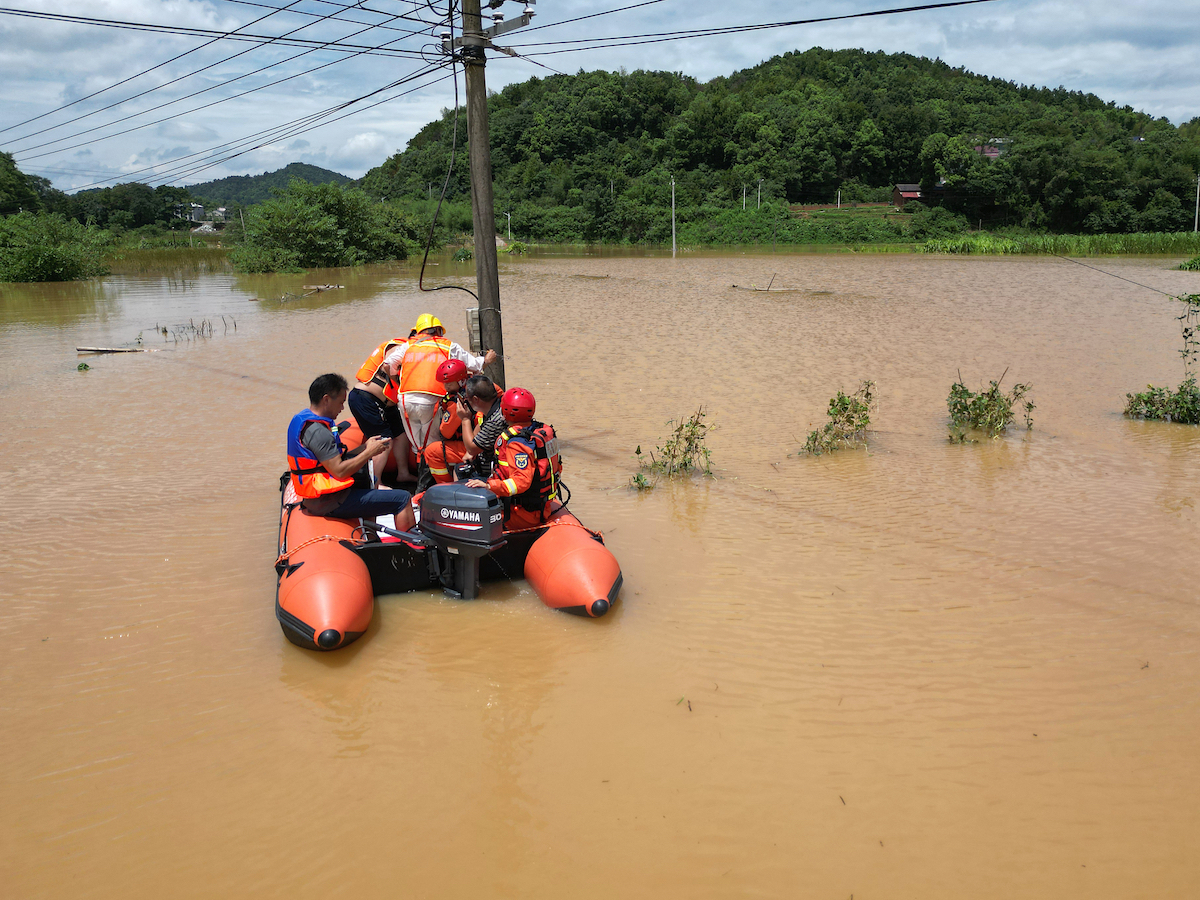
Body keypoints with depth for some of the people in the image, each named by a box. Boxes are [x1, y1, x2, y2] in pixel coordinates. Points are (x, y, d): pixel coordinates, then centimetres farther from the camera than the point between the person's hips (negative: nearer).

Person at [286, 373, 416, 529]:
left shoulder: (301, 418, 10)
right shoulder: (317, 431, -22)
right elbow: (339, 471, -25)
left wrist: (364, 447, 6)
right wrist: (369, 452, -14)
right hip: (330, 503, -11)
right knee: (403, 499, -11)